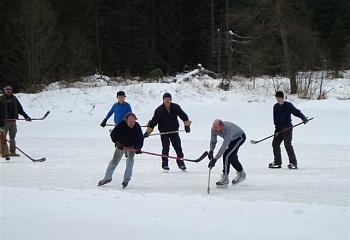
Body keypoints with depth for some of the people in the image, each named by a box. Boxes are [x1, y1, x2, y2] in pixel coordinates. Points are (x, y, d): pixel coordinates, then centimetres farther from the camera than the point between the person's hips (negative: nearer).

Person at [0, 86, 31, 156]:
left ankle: (12, 151, 11)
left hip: (13, 121, 4)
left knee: (12, 137, 7)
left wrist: (26, 116, 10)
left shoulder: (14, 98, 12)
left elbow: (20, 109, 15)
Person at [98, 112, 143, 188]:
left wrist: (138, 148, -50)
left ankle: (126, 179, -17)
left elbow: (140, 139, -31)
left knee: (130, 159, -22)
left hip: (132, 145, -1)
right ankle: (107, 178, 26)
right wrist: (117, 142, -51)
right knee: (114, 160, 9)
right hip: (121, 144, 1)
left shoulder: (137, 127, -32)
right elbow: (113, 134, -34)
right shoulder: (121, 124, -33)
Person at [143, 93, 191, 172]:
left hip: (174, 131, 2)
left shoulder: (176, 107, -6)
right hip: (164, 132, -2)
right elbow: (153, 121, -9)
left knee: (178, 147, 4)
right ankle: (165, 165, -3)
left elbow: (184, 116, 3)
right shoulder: (159, 110, -11)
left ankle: (181, 164, 15)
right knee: (165, 148, -10)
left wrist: (187, 125, -7)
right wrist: (148, 131, -14)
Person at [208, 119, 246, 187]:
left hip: (240, 137, -8)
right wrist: (211, 151, -31)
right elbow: (213, 141, -11)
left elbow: (224, 147, -47)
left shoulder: (229, 130, -44)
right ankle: (241, 174, 34)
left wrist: (215, 159, -50)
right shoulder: (214, 129, -24)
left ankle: (225, 179, -8)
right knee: (232, 157, 12)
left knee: (226, 155, -18)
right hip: (232, 139, 8)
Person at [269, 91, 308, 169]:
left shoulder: (288, 105, -6)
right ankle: (277, 163, 18)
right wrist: (277, 127, -1)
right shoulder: (276, 106, 11)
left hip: (287, 127, -7)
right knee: (275, 143, 6)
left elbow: (296, 112, -12)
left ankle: (293, 163, -12)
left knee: (287, 144, -14)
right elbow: (275, 118, 10)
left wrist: (303, 117, -29)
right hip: (279, 128, 7)